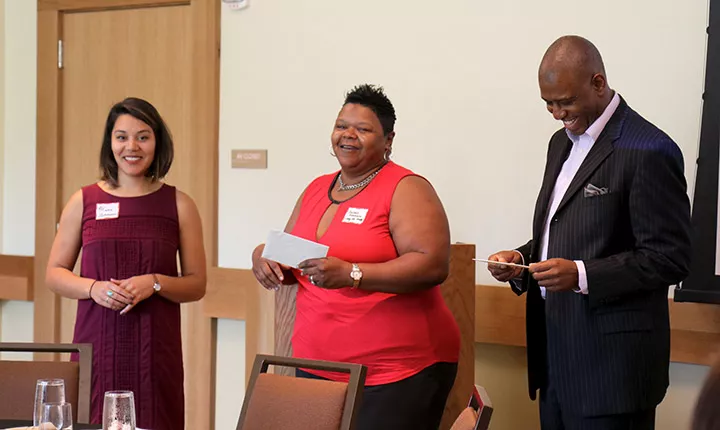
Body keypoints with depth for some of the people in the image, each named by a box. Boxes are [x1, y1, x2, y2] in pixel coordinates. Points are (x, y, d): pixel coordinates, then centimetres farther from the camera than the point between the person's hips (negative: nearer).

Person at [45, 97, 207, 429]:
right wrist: (93, 287, -8)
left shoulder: (179, 205, 5)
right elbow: (55, 273, 10)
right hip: (97, 342, 0)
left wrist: (155, 283, -12)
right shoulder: (83, 202, 7)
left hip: (155, 347, 0)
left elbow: (197, 284, 6)